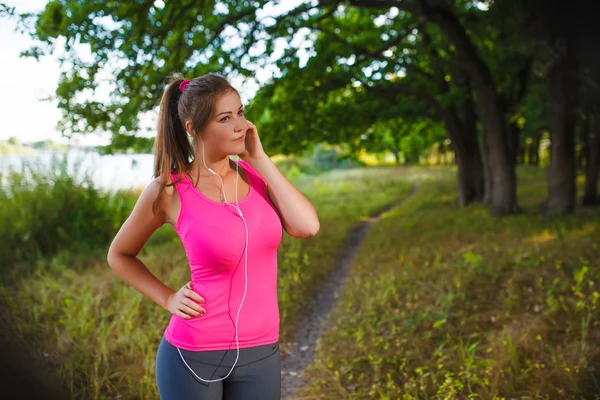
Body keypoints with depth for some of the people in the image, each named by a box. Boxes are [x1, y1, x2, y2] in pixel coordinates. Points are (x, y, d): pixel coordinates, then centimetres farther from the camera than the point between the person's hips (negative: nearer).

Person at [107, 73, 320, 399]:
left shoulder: (256, 175, 0)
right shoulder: (169, 190, -10)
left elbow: (307, 227, -15)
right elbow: (119, 255, 5)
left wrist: (260, 159, -11)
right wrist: (168, 299, -5)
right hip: (194, 354, -3)